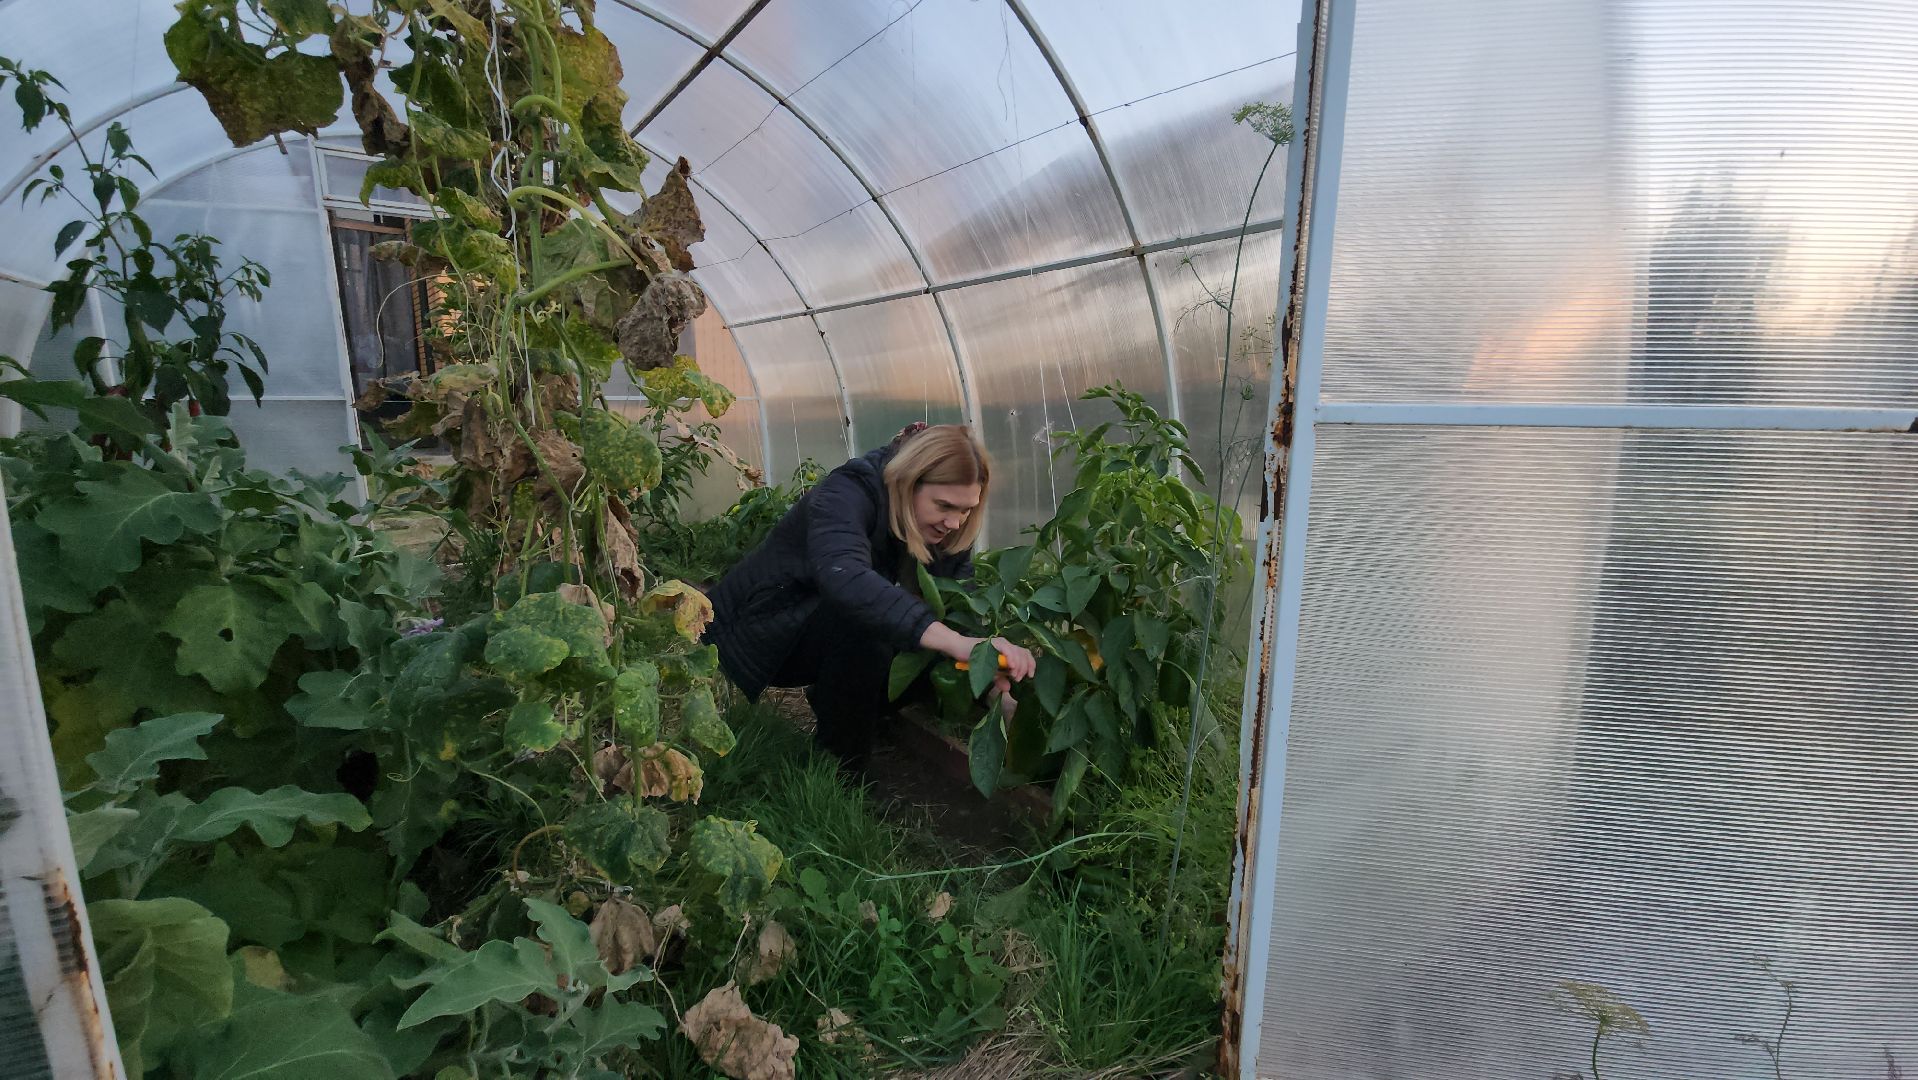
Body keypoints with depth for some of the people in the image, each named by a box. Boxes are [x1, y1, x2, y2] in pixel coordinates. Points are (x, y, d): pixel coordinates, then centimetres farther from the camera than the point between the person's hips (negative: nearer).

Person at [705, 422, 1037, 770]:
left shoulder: (943, 526, -10)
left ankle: (827, 698, 10)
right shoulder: (845, 495, -31)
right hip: (754, 629, -7)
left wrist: (990, 665, -34)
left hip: (826, 630, 7)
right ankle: (839, 766, -14)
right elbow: (844, 578, -51)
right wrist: (957, 642, -60)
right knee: (866, 622, -33)